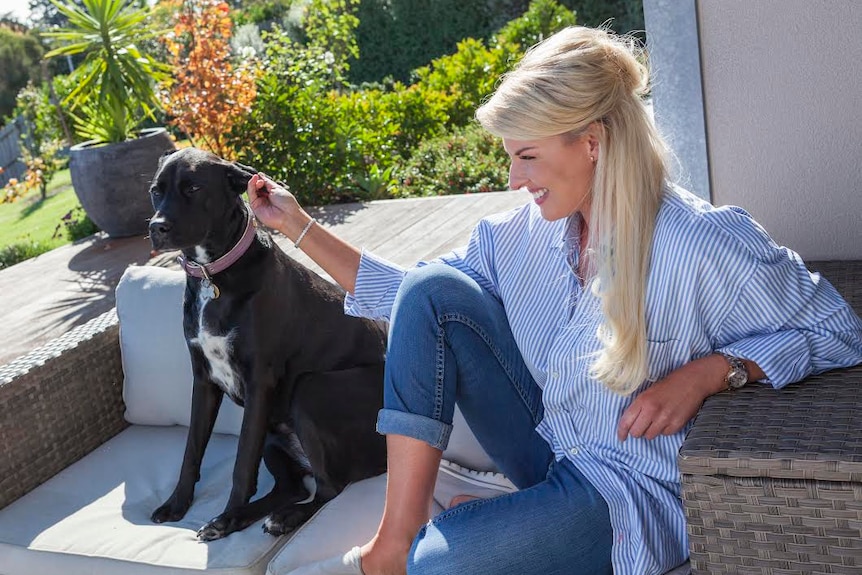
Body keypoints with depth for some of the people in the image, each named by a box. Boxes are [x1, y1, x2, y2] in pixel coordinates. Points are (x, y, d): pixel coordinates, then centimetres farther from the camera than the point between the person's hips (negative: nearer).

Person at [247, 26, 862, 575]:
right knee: (432, 290, -15)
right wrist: (300, 227, 0)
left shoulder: (704, 244, -21)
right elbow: (413, 297, 4)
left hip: (635, 490, -6)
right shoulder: (527, 231, -3)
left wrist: (708, 372, -25)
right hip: (552, 450, 7)